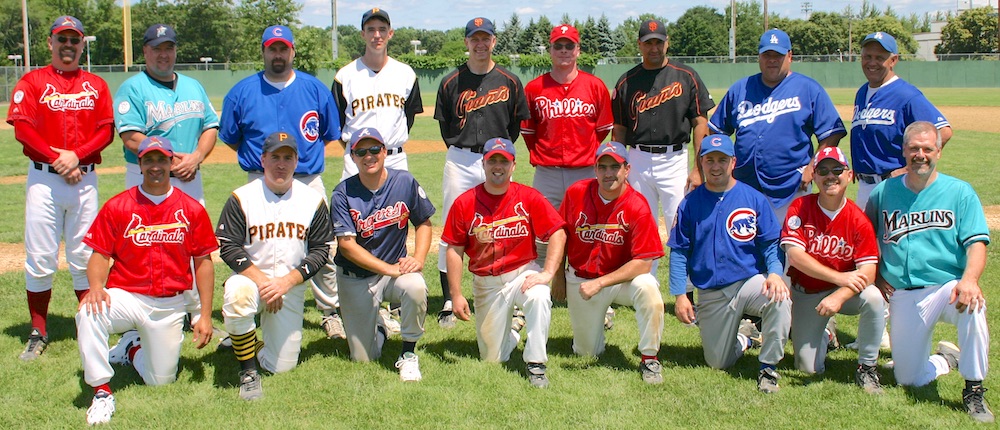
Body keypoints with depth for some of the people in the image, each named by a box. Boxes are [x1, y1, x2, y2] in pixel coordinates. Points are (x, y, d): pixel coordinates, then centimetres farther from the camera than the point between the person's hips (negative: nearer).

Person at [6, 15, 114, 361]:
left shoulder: (96, 85, 11)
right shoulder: (32, 82, 5)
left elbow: (106, 131, 2)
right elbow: (22, 128, -5)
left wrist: (76, 155, -13)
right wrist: (58, 160, -13)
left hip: (85, 178, 1)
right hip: (43, 178, -1)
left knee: (84, 257, 5)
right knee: (39, 259, 0)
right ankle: (38, 334, 9)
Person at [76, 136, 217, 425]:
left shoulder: (192, 210, -1)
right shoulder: (117, 206, -2)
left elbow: (203, 262, 1)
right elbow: (99, 255, -2)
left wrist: (205, 315, -4)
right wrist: (96, 286, -24)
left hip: (170, 306, 1)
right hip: (125, 298, -1)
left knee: (161, 380, 4)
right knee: (88, 313, -34)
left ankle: (133, 349, 39)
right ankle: (102, 392, -17)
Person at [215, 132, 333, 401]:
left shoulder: (313, 200, 0)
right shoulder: (242, 198, -6)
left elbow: (320, 250, -1)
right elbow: (228, 248, -9)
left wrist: (287, 281, -15)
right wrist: (262, 281, -21)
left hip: (292, 287, 2)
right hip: (252, 278, -2)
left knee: (282, 366, -2)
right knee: (237, 294, -39)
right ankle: (248, 372, -18)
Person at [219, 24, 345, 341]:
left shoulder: (315, 89, 7)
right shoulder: (242, 91, 6)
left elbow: (330, 133, 14)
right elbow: (230, 137, 14)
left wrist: (306, 154, 5)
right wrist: (257, 157, 6)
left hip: (308, 181, 0)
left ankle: (331, 312, 16)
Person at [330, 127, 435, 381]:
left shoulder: (405, 182, -5)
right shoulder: (343, 194, -11)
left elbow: (423, 223, 5)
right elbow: (346, 244, -16)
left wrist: (418, 259, -14)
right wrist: (390, 269, -24)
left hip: (397, 268, 1)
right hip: (356, 278, -1)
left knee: (415, 288, -36)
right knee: (363, 358, -2)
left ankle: (408, 354, -12)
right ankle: (377, 328, 35)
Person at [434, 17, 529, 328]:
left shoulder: (509, 82, 4)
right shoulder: (451, 83, 4)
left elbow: (517, 122, 11)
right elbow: (444, 125, 12)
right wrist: (460, 149, 9)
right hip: (459, 162, 0)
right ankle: (448, 300, 8)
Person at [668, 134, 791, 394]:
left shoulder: (755, 199, -1)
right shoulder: (690, 204, 0)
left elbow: (771, 245, -1)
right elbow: (679, 252, 2)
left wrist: (774, 273, -21)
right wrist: (679, 295, -6)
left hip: (750, 281, -1)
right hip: (711, 294, 2)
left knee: (779, 300, -35)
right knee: (718, 363, 5)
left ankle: (768, 368, -15)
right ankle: (743, 336, 39)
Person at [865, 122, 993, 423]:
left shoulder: (959, 192, 3)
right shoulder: (883, 192, 9)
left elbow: (976, 243, -7)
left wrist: (969, 279, -26)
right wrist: (876, 278, 7)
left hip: (947, 287, -2)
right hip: (902, 297, 2)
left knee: (972, 304, -38)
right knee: (907, 379, 0)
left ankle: (974, 392, -20)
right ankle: (948, 359, 35)